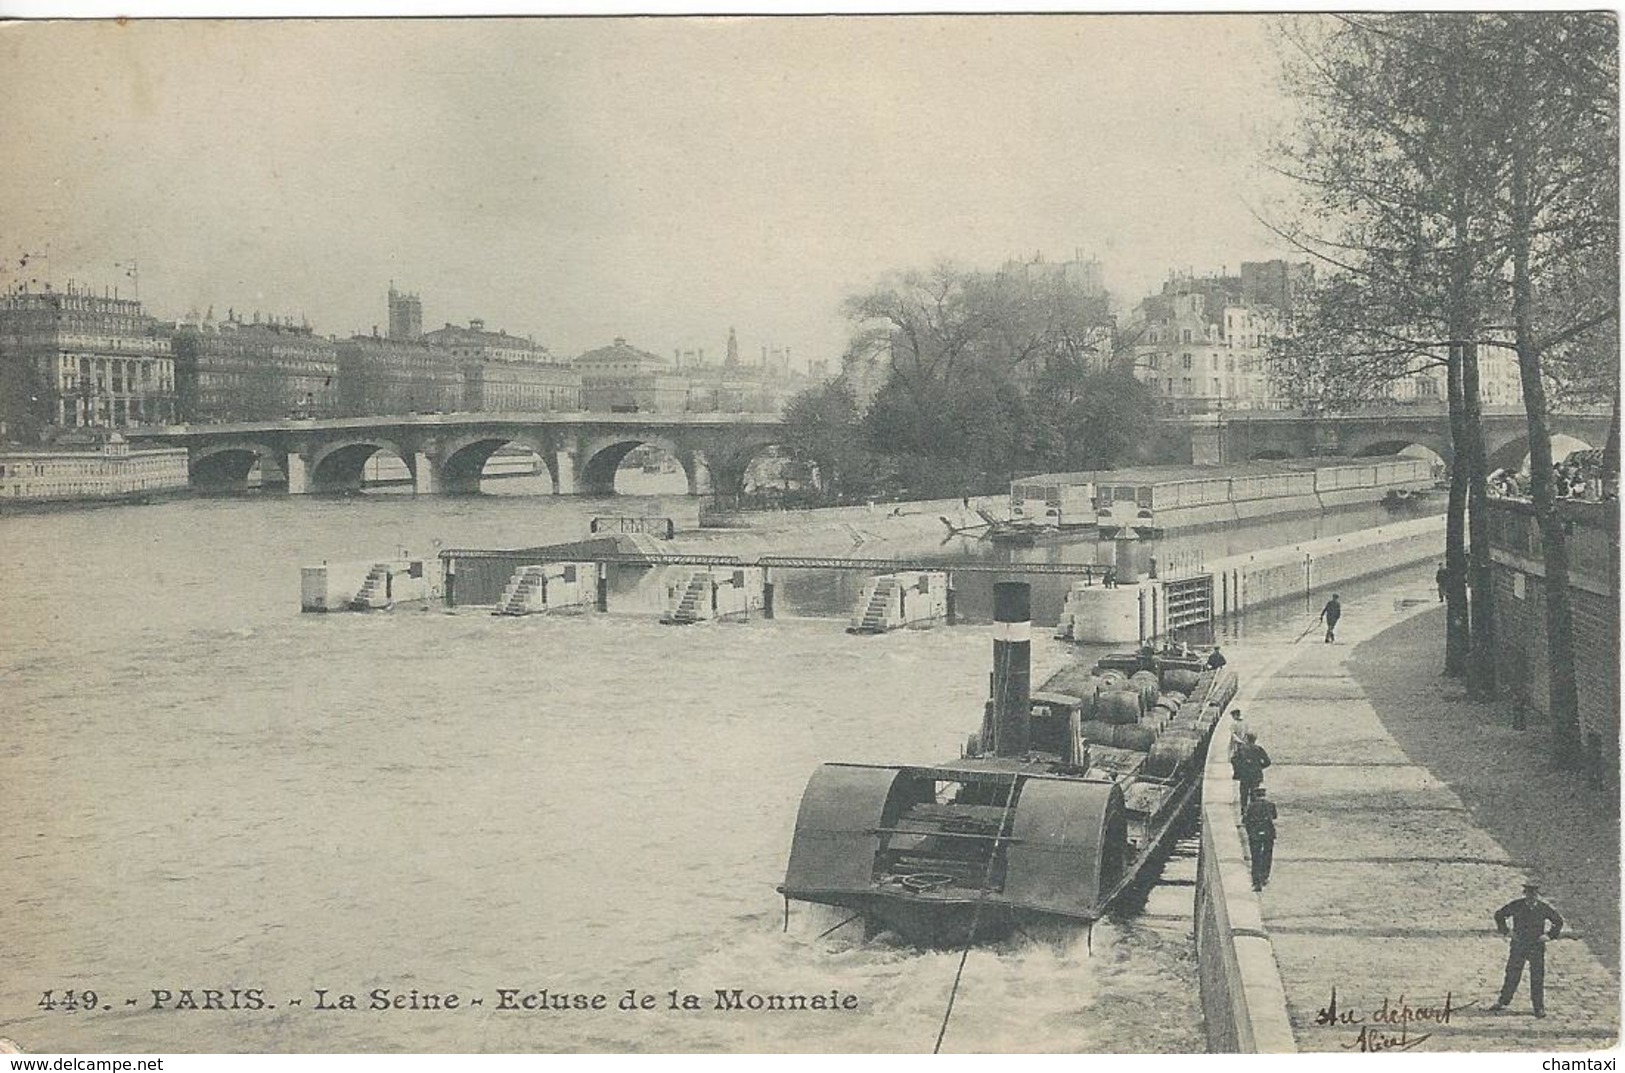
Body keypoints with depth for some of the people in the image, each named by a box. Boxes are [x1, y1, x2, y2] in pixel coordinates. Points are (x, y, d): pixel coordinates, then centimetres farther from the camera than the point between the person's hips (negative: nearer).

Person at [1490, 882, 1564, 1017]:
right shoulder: (1516, 906, -5)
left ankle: (1539, 1008, 10)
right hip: (1518, 946, 0)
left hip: (1537, 947, 0)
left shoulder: (1544, 908, -4)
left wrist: (1550, 935, 1)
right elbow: (1499, 915, 8)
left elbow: (1559, 920, 10)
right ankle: (1502, 1002, 17)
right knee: (1512, 975, 5)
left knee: (1537, 978, 0)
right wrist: (1506, 931, 1)